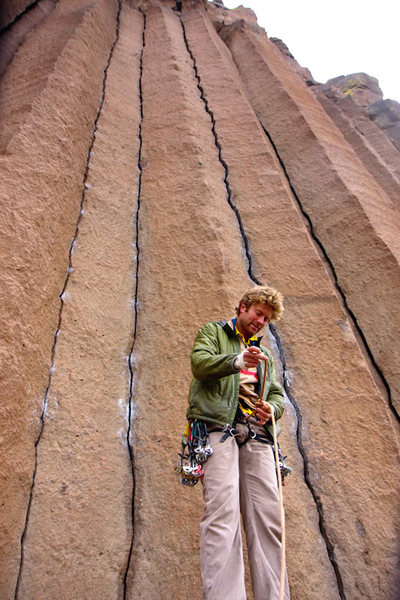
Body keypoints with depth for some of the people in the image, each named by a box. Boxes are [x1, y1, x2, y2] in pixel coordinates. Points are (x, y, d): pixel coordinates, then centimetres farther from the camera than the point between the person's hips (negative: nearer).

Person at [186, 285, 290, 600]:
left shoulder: (263, 354, 31)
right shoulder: (213, 331, 15)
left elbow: (278, 394, 24)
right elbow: (200, 362, -5)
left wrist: (272, 408, -1)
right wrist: (237, 361, -23)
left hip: (256, 433, 5)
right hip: (219, 426, -5)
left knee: (268, 515, -1)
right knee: (222, 511, -14)